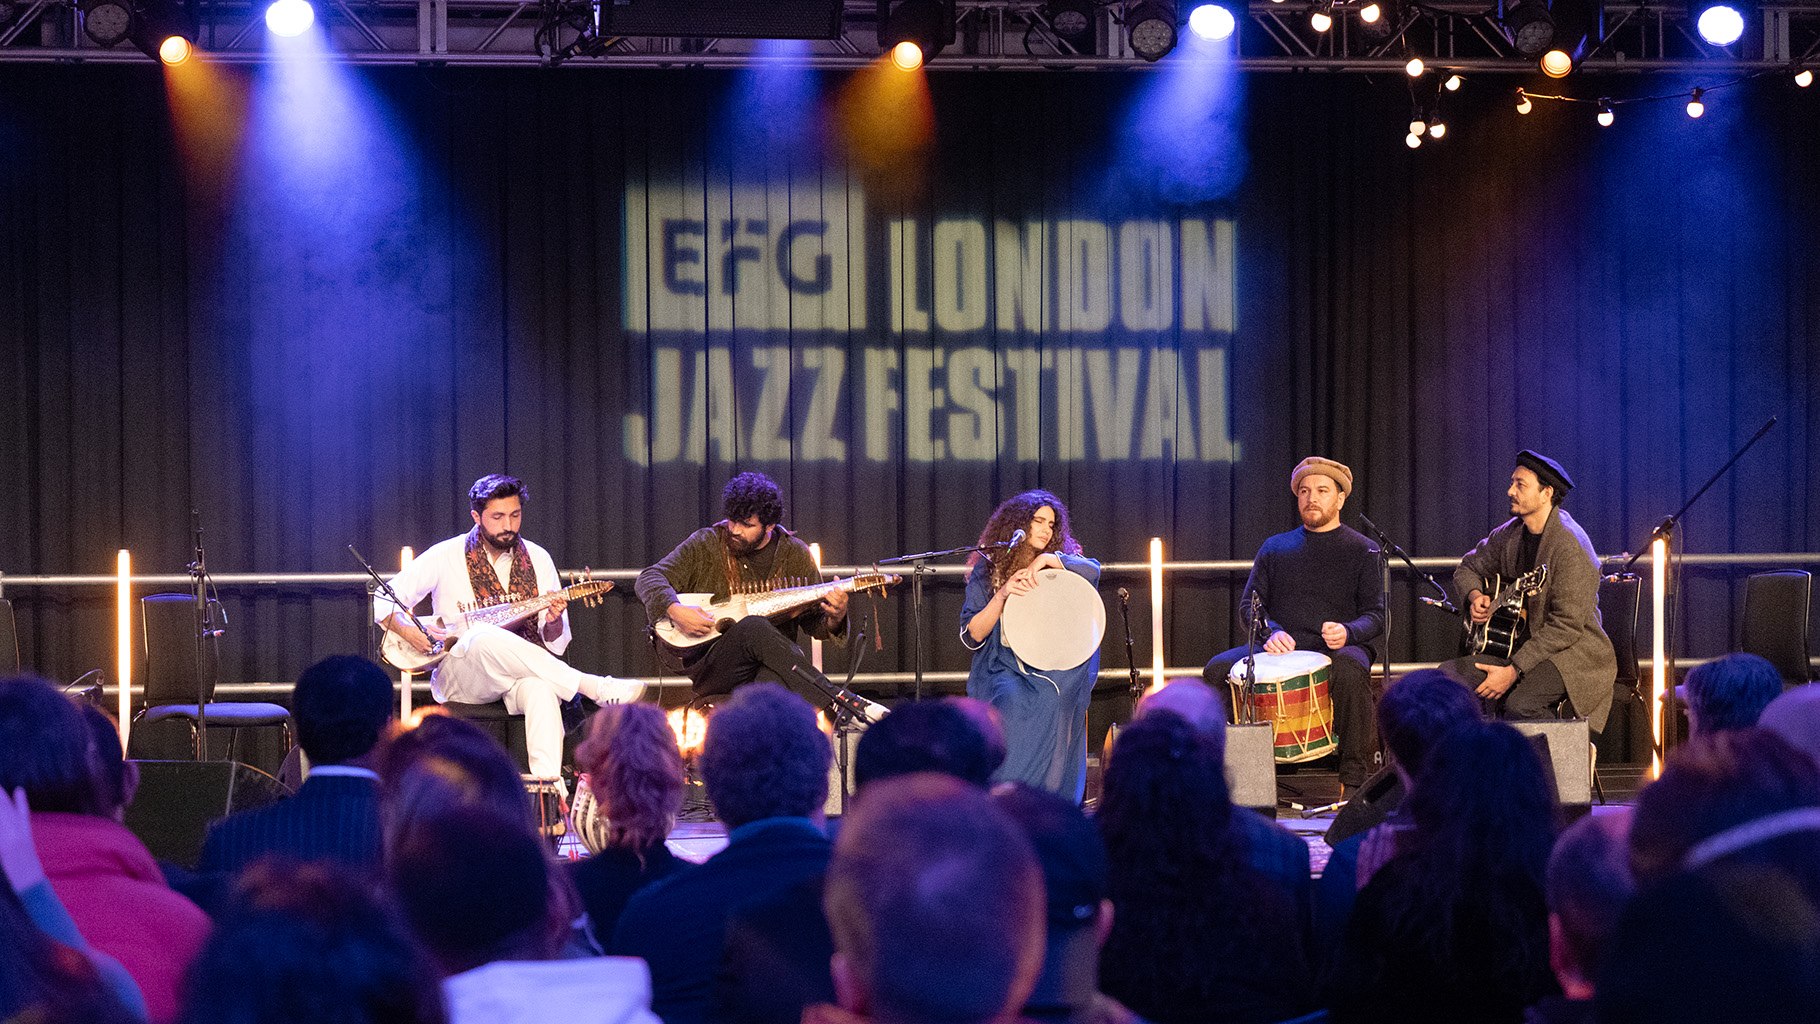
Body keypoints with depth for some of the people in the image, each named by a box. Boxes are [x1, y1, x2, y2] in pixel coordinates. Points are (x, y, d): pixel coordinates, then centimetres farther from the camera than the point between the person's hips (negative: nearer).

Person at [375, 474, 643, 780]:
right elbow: (381, 602, 2)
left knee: (541, 686, -37)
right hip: (457, 676, -1)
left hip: (520, 672, 2)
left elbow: (556, 645, 8)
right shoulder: (445, 556, 1)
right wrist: (407, 630, -18)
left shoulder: (538, 559, 8)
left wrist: (553, 623, -16)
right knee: (485, 637, -38)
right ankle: (594, 687, -36)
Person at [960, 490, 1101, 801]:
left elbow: (1092, 570, -9)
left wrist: (1047, 559, -17)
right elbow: (971, 637, 0)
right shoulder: (987, 571, 7)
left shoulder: (1057, 564, 13)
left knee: (1052, 703, -23)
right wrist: (1002, 595, -12)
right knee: (1013, 702, -29)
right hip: (1004, 669, -2)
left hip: (1052, 668, 2)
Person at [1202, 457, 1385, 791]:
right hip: (1281, 647, 3)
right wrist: (1270, 633, -10)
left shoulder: (1363, 551, 9)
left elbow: (1376, 614, 1)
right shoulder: (1276, 548, 18)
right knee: (1217, 669, -22)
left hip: (1338, 648, -3)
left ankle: (1354, 779, -31)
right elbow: (1249, 603, 13)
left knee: (1349, 672, -39)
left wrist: (1347, 632, -22)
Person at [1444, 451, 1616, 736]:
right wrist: (1475, 597, -1)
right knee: (1449, 674, -11)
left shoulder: (1570, 545, -20)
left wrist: (1513, 670, -26)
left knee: (1519, 704, -35)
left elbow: (1567, 626, -23)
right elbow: (1469, 567, 24)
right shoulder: (1511, 533, 6)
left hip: (1573, 652, -8)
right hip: (1518, 645, 8)